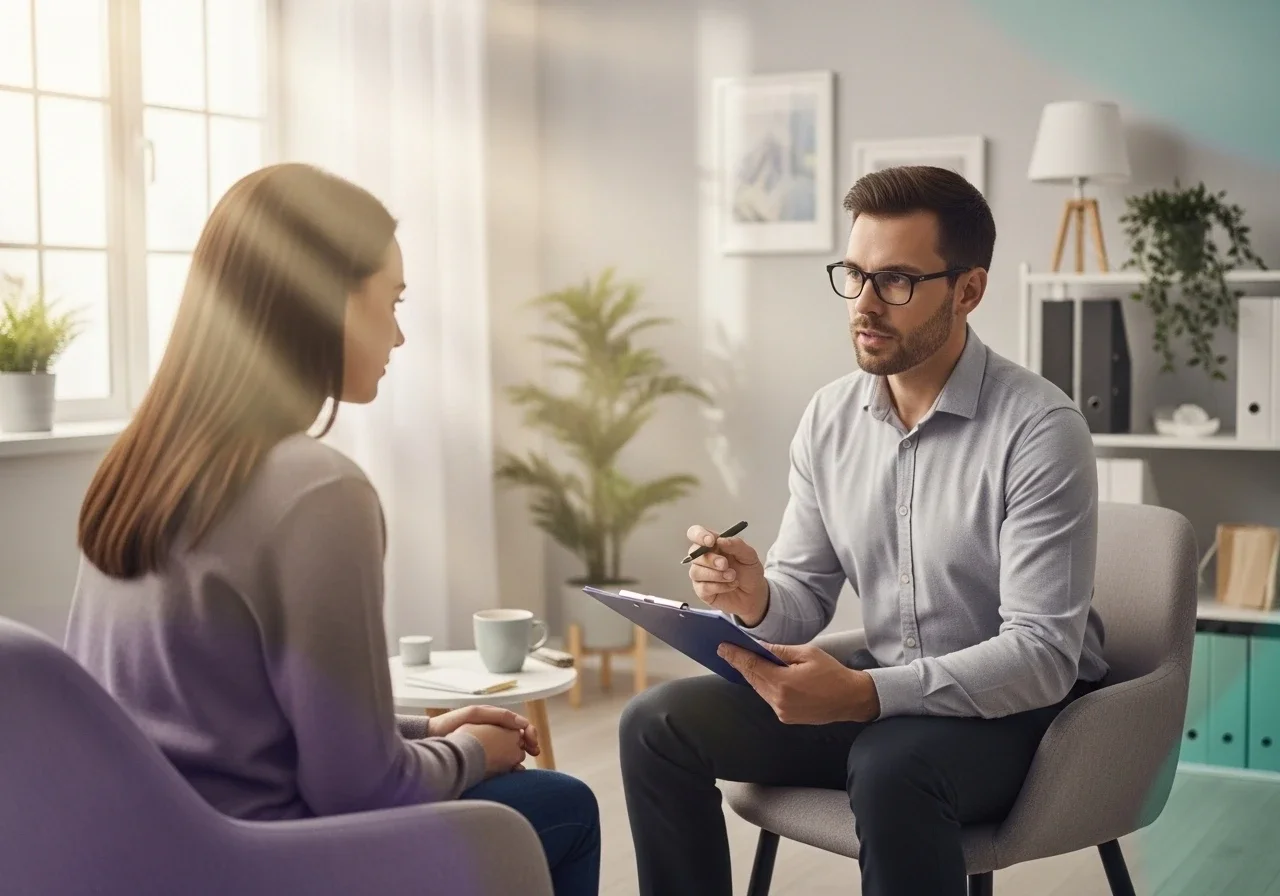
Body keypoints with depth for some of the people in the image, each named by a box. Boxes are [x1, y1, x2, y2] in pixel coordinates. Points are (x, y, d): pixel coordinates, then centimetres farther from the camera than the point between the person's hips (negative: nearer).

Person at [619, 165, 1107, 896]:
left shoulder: (1040, 430, -19)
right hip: (882, 694, 6)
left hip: (1023, 706, -6)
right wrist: (757, 600, -20)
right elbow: (805, 598, 5)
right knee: (659, 724, -6)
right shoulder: (829, 418, 0)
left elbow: (1042, 655, -23)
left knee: (890, 764, -38)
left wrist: (863, 694, -35)